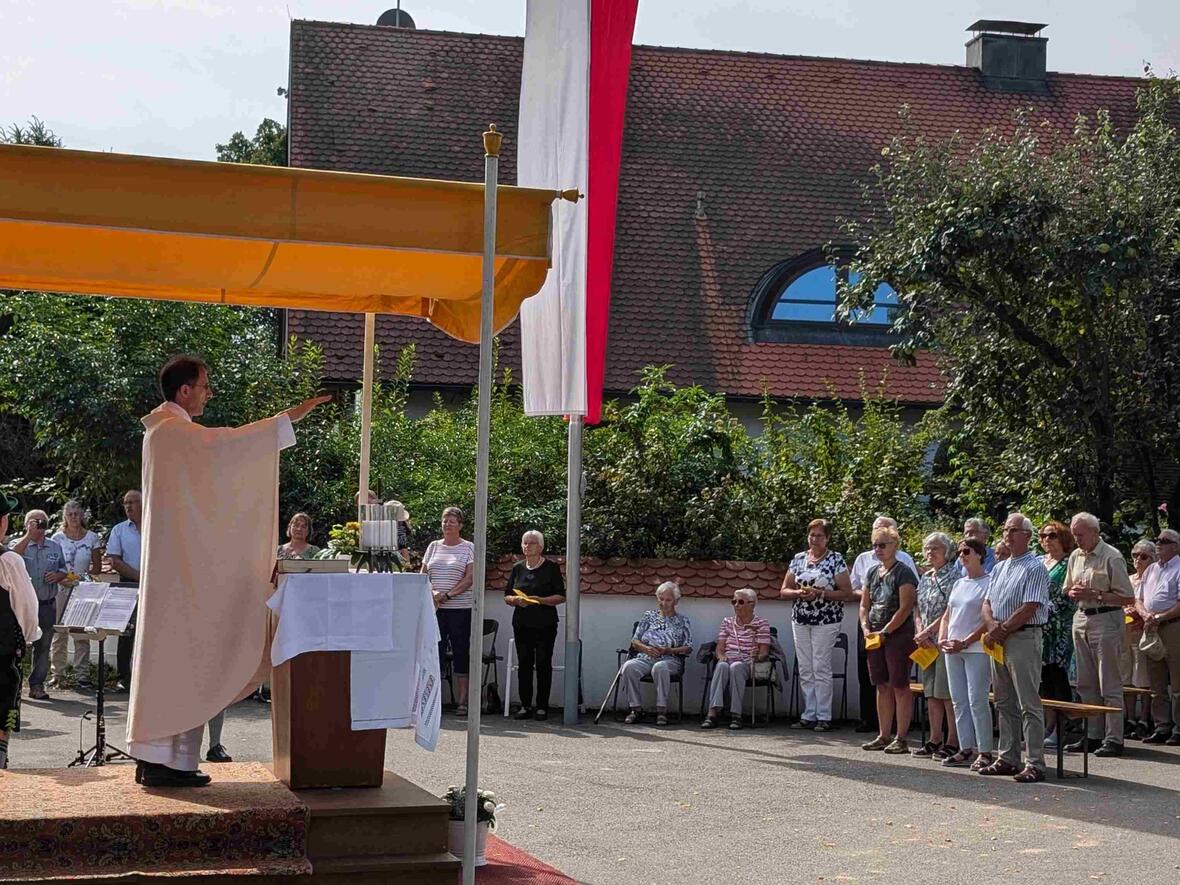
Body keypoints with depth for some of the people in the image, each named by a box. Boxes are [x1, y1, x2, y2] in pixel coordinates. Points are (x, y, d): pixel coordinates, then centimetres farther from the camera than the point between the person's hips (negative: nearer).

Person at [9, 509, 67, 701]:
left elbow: (64, 570, 18)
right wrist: (29, 535, -21)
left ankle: (36, 685, 12)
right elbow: (13, 556, -22)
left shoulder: (55, 547, 12)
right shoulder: (20, 544, 1)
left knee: (43, 646, 6)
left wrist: (57, 575, -5)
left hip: (48, 604, 4)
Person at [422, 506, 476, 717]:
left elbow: (470, 579, -6)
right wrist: (432, 593, -7)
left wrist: (447, 595, -14)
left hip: (460, 609, -3)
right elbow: (423, 575, 13)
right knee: (434, 651, 0)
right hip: (434, 609, 3)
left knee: (461, 652, 1)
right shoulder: (434, 546, 14)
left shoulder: (468, 548, 3)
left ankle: (462, 701, 6)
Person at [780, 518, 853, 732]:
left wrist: (820, 593, -16)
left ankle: (824, 717, -1)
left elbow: (847, 594, -7)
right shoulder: (798, 559, 11)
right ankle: (808, 715, 11)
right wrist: (799, 593, -9)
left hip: (826, 622, -5)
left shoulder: (836, 560, -2)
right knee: (805, 669, 5)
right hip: (800, 620, 5)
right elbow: (784, 591, 12)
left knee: (821, 668, -7)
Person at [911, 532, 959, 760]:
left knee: (947, 692, -7)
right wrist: (919, 632, -1)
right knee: (931, 692, 9)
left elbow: (950, 611, -14)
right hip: (927, 643, 8)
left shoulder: (953, 575, -8)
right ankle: (934, 740, 15)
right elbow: (918, 610, 16)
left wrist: (927, 632, -13)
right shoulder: (925, 578, 16)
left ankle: (953, 742, -3)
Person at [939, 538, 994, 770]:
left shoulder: (989, 583, -6)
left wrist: (965, 642, -17)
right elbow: (947, 616, 21)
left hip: (977, 649, -8)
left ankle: (985, 752, -4)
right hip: (953, 650, 8)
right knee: (959, 701, 8)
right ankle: (966, 749, 13)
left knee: (977, 700, -9)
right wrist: (942, 639, 3)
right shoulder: (958, 584, 18)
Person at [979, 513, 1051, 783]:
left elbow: (1029, 608, -16)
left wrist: (1002, 629, -13)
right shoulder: (999, 568, 17)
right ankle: (1008, 759, 18)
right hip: (999, 640, 8)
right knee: (1004, 704, 12)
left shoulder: (1034, 568, -8)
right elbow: (987, 603, 14)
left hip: (1024, 638, -8)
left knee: (1029, 704, -7)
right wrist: (992, 625, -7)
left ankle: (1035, 764, -6)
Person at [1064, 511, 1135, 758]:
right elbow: (1068, 590, 23)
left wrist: (1095, 595, -19)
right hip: (1081, 619, 8)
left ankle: (1114, 739, -1)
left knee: (1109, 684, -5)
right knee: (1086, 683, 11)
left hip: (1106, 620, -8)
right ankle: (1093, 735, 18)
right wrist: (1074, 593, -1)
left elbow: (1128, 598, -15)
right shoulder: (1075, 556, 11)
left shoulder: (1112, 557, -11)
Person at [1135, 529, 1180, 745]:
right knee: (1157, 684, 8)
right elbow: (1138, 599, 18)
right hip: (1151, 630, 7)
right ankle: (1162, 727, 13)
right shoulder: (1151, 570, 19)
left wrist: (1158, 618, -15)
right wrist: (1145, 615, -2)